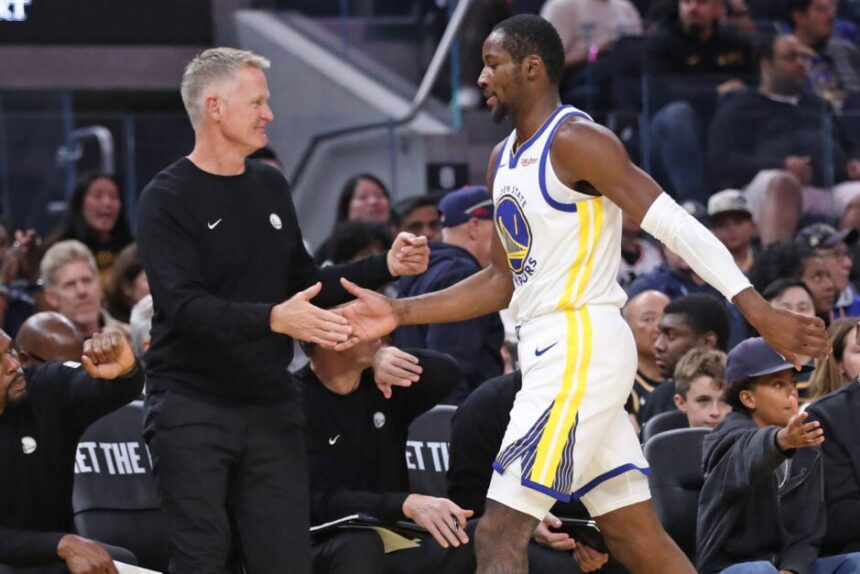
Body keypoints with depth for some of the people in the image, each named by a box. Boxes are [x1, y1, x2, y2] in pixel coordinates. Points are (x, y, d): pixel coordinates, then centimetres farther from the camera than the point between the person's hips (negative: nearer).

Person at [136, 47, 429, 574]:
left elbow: (304, 284, 20)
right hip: (192, 407, -6)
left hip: (271, 407, 6)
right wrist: (272, 318, -33)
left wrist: (385, 266, 9)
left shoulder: (270, 186, 13)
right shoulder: (168, 199, -8)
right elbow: (184, 306, -21)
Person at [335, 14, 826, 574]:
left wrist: (757, 309, -26)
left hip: (583, 350, -9)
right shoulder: (504, 159, 16)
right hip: (553, 353, 9)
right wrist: (399, 313, 17)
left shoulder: (576, 142, -12)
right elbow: (504, 281, 24)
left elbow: (675, 225, -18)